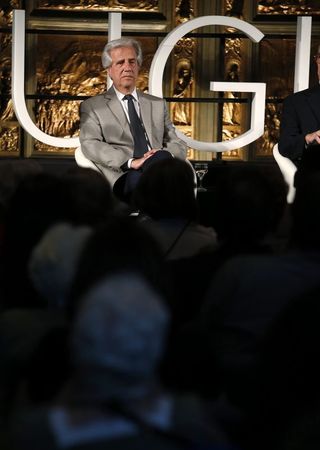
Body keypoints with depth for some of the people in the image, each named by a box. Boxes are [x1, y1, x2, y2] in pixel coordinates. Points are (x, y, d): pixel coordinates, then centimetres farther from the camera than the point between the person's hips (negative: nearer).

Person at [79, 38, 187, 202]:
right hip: (122, 176, -3)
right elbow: (90, 145, 0)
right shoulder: (92, 107, 16)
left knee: (161, 157, -35)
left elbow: (178, 145, 21)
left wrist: (165, 155, -6)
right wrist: (130, 162, -17)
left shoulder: (158, 104, 28)